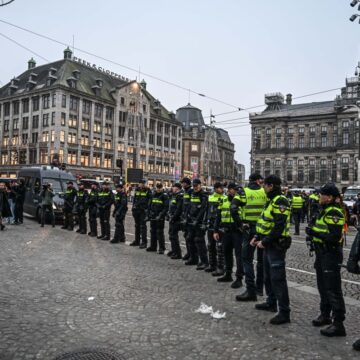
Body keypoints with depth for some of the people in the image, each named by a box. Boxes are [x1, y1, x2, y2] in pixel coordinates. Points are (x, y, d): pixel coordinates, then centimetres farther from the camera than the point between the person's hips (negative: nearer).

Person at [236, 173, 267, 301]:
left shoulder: (244, 192, -1)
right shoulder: (265, 192, 2)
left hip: (249, 229, -2)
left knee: (247, 258, 1)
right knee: (262, 258, 16)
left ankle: (251, 291, -5)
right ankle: (259, 287, 26)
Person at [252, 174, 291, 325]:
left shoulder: (280, 201, -18)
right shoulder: (271, 200, 15)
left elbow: (279, 227, -24)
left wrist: (264, 241, -20)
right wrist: (257, 237, 10)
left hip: (276, 245, -10)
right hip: (268, 245, 10)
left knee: (278, 279, -6)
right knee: (268, 276, 21)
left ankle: (284, 313, 2)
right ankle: (271, 303, 36)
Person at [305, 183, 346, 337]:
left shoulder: (334, 212, -19)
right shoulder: (325, 210, 11)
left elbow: (334, 237, -27)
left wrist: (315, 232, -24)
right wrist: (313, 231, 4)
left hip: (331, 255, -10)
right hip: (322, 254, 10)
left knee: (333, 290, -3)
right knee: (323, 286, 20)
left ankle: (338, 324, 6)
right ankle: (325, 315, 36)